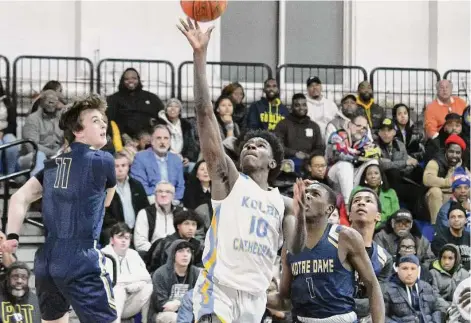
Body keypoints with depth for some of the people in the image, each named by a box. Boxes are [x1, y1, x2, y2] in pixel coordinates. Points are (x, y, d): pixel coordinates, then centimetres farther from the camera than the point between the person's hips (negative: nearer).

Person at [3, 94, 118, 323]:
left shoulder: (53, 164, 16)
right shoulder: (103, 160, -1)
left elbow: (20, 198, 8)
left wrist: (12, 236, 2)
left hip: (46, 259, 7)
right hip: (81, 259, -7)